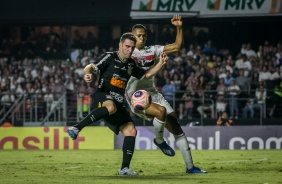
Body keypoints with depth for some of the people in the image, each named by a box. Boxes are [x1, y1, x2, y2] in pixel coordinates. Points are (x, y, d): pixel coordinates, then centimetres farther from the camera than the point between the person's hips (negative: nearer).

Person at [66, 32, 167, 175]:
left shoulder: (131, 65, 19)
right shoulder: (110, 57, -1)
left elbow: (146, 75, 32)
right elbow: (91, 67, -12)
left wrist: (160, 64, 17)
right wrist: (87, 73, -36)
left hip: (118, 104, 7)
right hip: (102, 97, -7)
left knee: (131, 130, -6)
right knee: (111, 107, -43)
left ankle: (124, 168, -1)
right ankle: (76, 128, -40)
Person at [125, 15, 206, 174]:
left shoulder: (152, 50, 11)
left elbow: (177, 47, 10)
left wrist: (179, 28, 0)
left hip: (153, 93, 6)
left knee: (176, 127, -1)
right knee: (161, 111, -34)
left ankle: (190, 166, 4)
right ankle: (159, 140, -3)